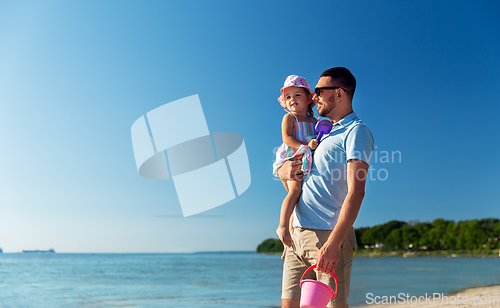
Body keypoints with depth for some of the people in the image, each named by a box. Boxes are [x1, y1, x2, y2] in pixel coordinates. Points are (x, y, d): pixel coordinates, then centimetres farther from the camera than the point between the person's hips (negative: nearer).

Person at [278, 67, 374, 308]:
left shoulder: (356, 132, -3)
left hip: (328, 235, -8)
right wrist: (285, 171, 8)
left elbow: (356, 192, -15)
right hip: (297, 234, 8)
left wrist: (333, 242, -24)